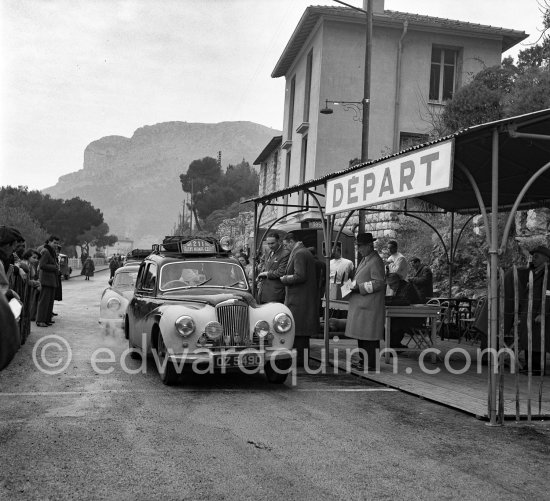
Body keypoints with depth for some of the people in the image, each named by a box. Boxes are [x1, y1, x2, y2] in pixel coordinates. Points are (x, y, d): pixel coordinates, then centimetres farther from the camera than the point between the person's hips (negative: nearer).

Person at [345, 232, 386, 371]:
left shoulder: (376, 261, -13)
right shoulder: (364, 260, 17)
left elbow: (379, 283, -19)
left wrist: (359, 286, -20)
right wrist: (354, 284, 10)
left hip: (370, 306, -10)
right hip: (360, 304, 10)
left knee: (370, 335, -5)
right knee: (361, 333, 15)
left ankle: (371, 363, 2)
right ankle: (363, 360, 24)